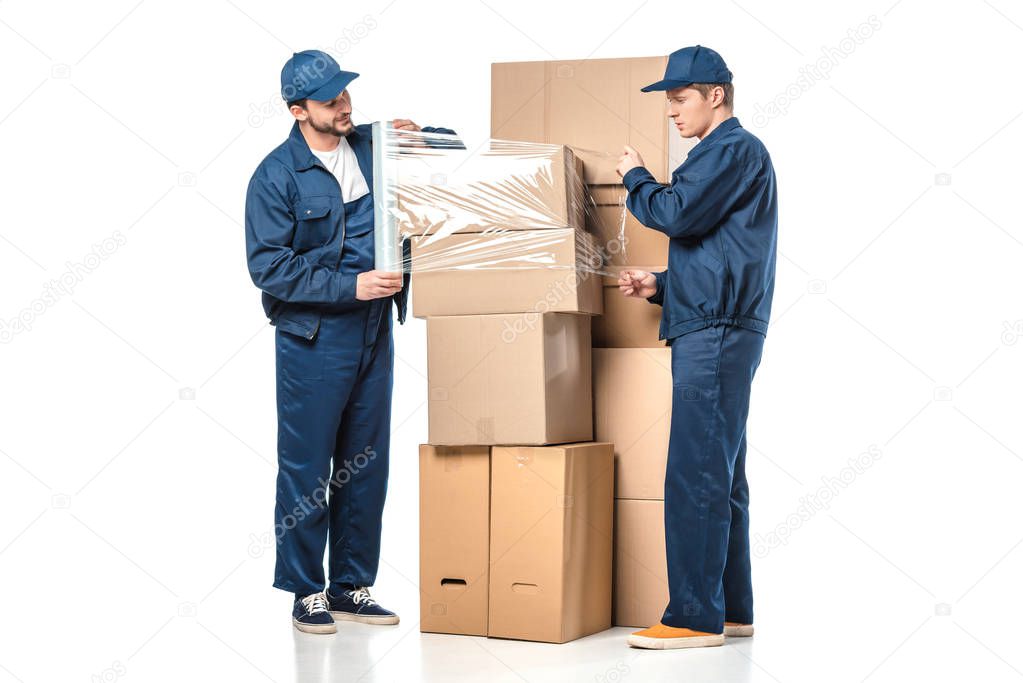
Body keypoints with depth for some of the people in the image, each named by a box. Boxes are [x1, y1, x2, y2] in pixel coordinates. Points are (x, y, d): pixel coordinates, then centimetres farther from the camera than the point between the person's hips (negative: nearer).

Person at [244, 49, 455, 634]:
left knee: (367, 466, 11)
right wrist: (348, 286, -20)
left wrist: (419, 134, -2)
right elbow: (269, 266, -15)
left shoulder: (373, 148, 6)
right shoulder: (276, 175, -9)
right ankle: (307, 593, 13)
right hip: (313, 338, -5)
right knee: (308, 469, 2)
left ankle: (352, 587, 21)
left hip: (374, 332, 6)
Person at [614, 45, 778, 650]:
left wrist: (635, 177, 0)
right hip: (715, 331, 11)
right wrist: (660, 286, 13)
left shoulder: (735, 148, -7)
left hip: (716, 332, -11)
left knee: (695, 477, -12)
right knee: (721, 476, 12)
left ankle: (694, 618, -11)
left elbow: (676, 214, -18)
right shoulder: (727, 154, 24)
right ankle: (732, 610, 17)